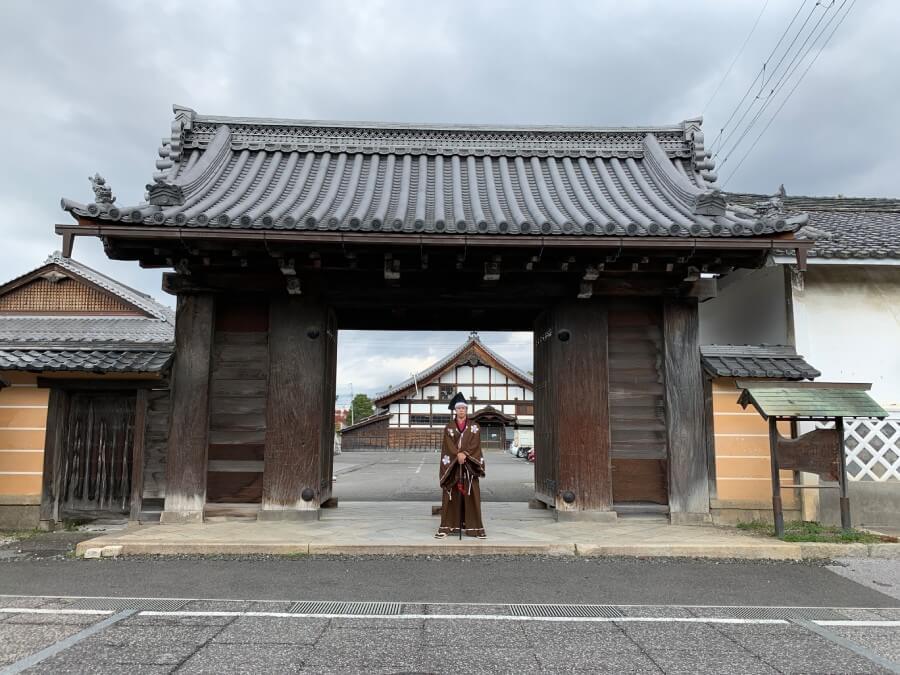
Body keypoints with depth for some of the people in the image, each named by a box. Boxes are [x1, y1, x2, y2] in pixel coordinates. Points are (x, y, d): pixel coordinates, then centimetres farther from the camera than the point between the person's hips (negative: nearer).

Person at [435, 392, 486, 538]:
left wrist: (465, 454, -18)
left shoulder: (474, 426, 8)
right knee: (451, 496, -1)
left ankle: (474, 527, 2)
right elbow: (448, 445, -4)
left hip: (469, 465, 0)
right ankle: (447, 527, 3)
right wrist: (458, 455, -19)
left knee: (471, 495, -2)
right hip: (452, 465, 0)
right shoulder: (449, 427, 7)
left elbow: (475, 444, -4)